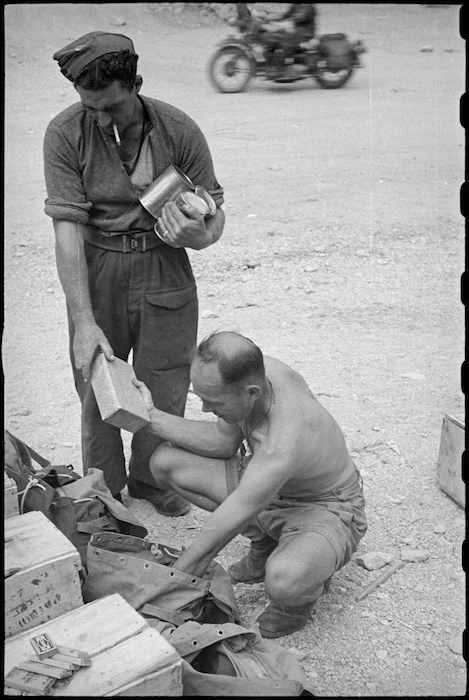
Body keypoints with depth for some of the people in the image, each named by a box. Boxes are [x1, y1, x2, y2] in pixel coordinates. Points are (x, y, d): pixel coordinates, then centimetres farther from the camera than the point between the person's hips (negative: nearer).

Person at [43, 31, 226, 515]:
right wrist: (84, 322, -25)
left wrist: (199, 235, -29)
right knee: (96, 384, 9)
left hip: (164, 269, 1)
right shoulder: (65, 135, -13)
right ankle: (102, 489, 32)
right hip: (95, 271, 0)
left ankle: (151, 480, 34)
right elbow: (67, 228, -18)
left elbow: (214, 211, -3)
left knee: (165, 385, 9)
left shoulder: (179, 130, -11)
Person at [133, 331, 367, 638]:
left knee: (283, 582, -42)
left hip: (326, 511, -8)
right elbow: (223, 441, 0)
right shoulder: (253, 371, -21)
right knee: (165, 461, -3)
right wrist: (153, 417, -7)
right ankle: (265, 543, 11)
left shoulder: (278, 448, -43)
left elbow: (205, 549, -35)